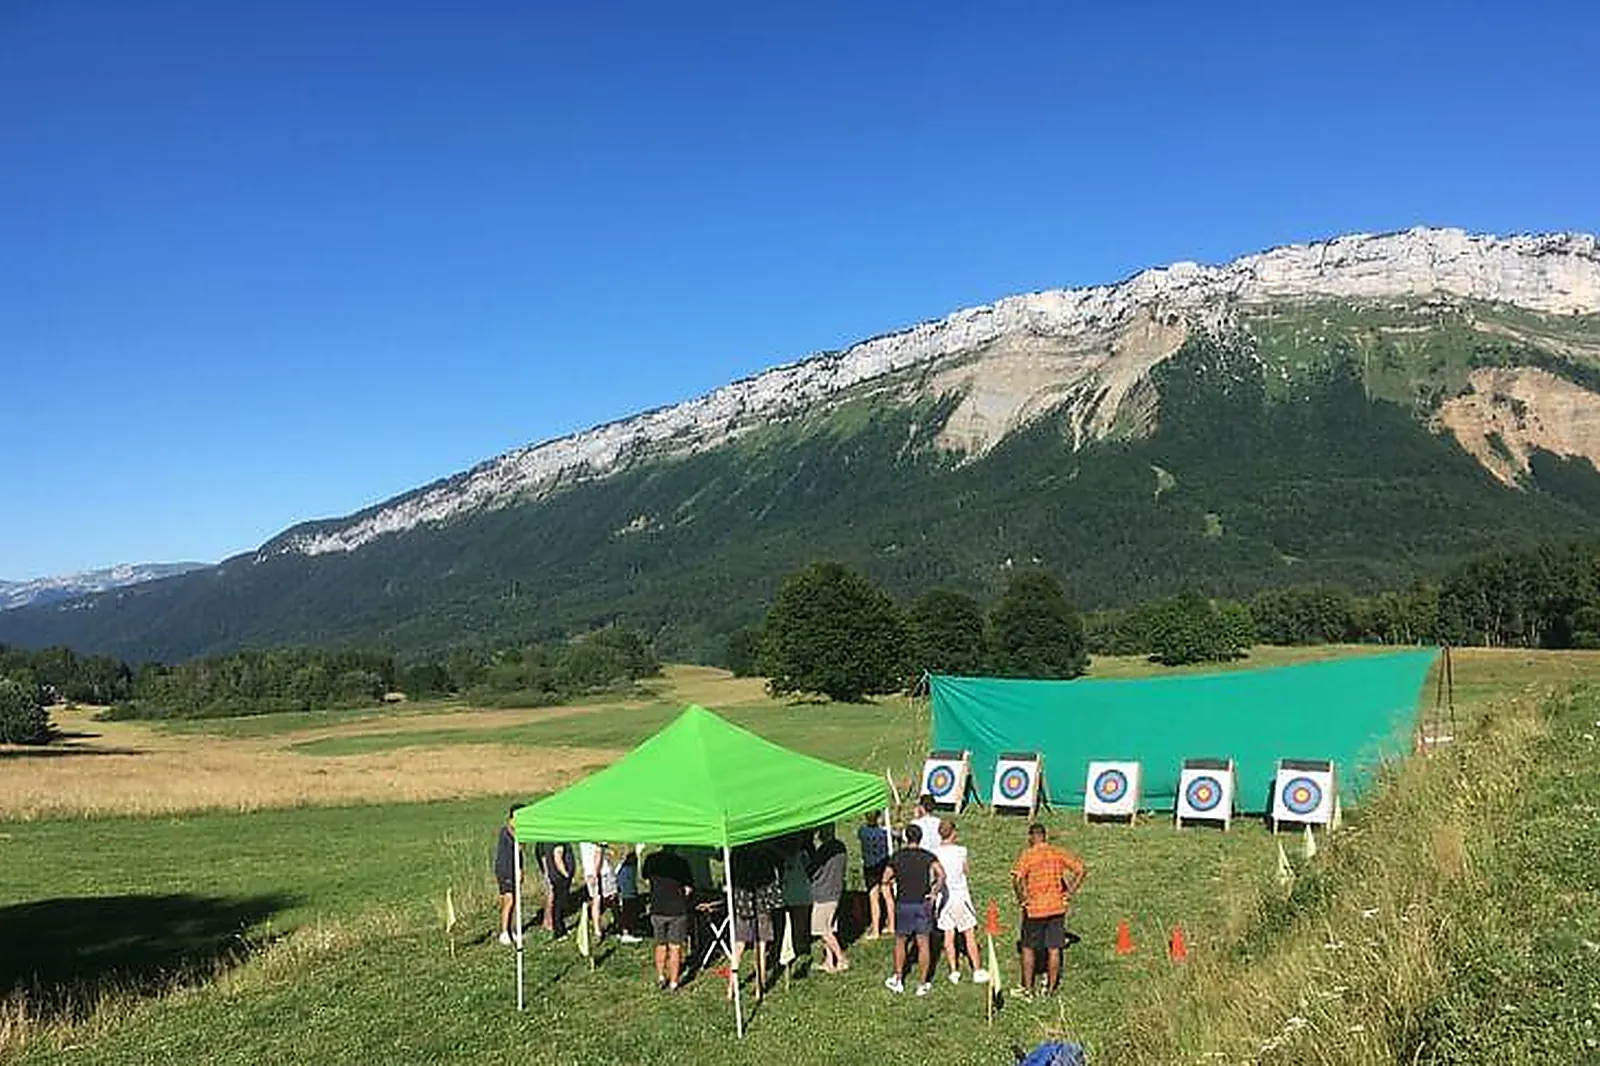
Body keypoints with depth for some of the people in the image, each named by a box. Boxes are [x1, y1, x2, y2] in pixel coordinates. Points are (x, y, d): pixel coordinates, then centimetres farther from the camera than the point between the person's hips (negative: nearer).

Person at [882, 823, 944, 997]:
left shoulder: (897, 856, 0)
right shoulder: (928, 856, -2)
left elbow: (885, 880, -2)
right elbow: (941, 875, -17)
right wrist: (935, 892, -5)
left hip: (903, 904, 1)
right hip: (923, 904, 0)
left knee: (900, 941, 16)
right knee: (924, 944, 6)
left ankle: (898, 980, 20)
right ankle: (924, 984, 10)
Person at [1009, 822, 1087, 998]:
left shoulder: (1027, 855, -9)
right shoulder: (1058, 853, 2)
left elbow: (1017, 879, -22)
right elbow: (1081, 870, 0)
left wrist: (1021, 898, -9)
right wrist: (1071, 893, 3)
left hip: (1034, 908, -3)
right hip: (1057, 908, 3)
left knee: (1028, 949, 11)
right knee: (1054, 949, 12)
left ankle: (1028, 990, 16)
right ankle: (1051, 989, 19)